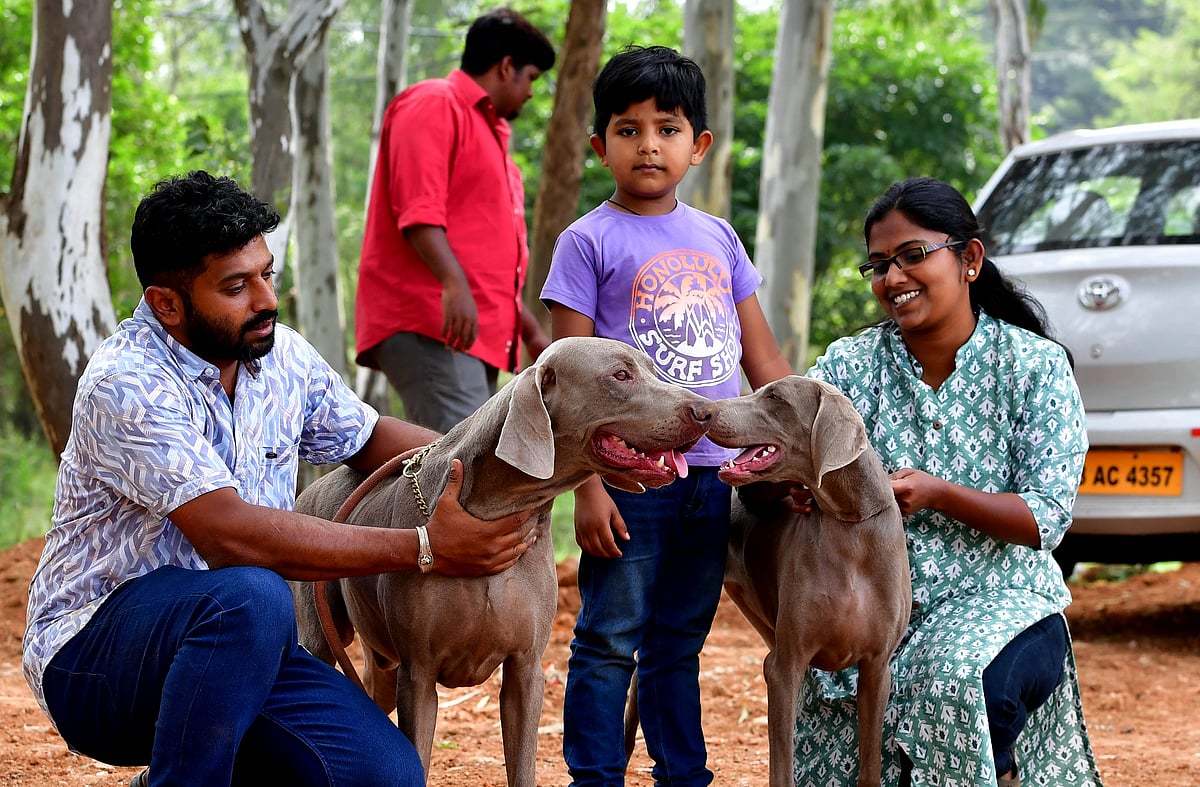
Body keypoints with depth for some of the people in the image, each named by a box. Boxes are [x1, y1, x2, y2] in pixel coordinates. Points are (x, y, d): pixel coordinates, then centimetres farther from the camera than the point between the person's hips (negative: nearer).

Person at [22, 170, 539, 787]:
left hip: (230, 648, 7)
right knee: (251, 596, -37)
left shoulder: (282, 356, 4)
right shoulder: (126, 384, -20)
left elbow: (368, 438, 24)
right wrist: (423, 547, -30)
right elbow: (231, 535, -29)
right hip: (90, 657, -7)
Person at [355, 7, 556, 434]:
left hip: (476, 330, 10)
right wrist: (454, 284, -29)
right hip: (429, 322, -10)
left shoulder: (487, 131, 27)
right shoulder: (434, 104, -2)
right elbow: (418, 209, -17)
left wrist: (529, 328, 31)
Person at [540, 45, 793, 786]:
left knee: (680, 643, 14)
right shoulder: (589, 242, -4)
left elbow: (761, 354, 16)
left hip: (710, 475, 5)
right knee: (610, 642, -1)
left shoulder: (718, 238, 11)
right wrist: (587, 486, -14)